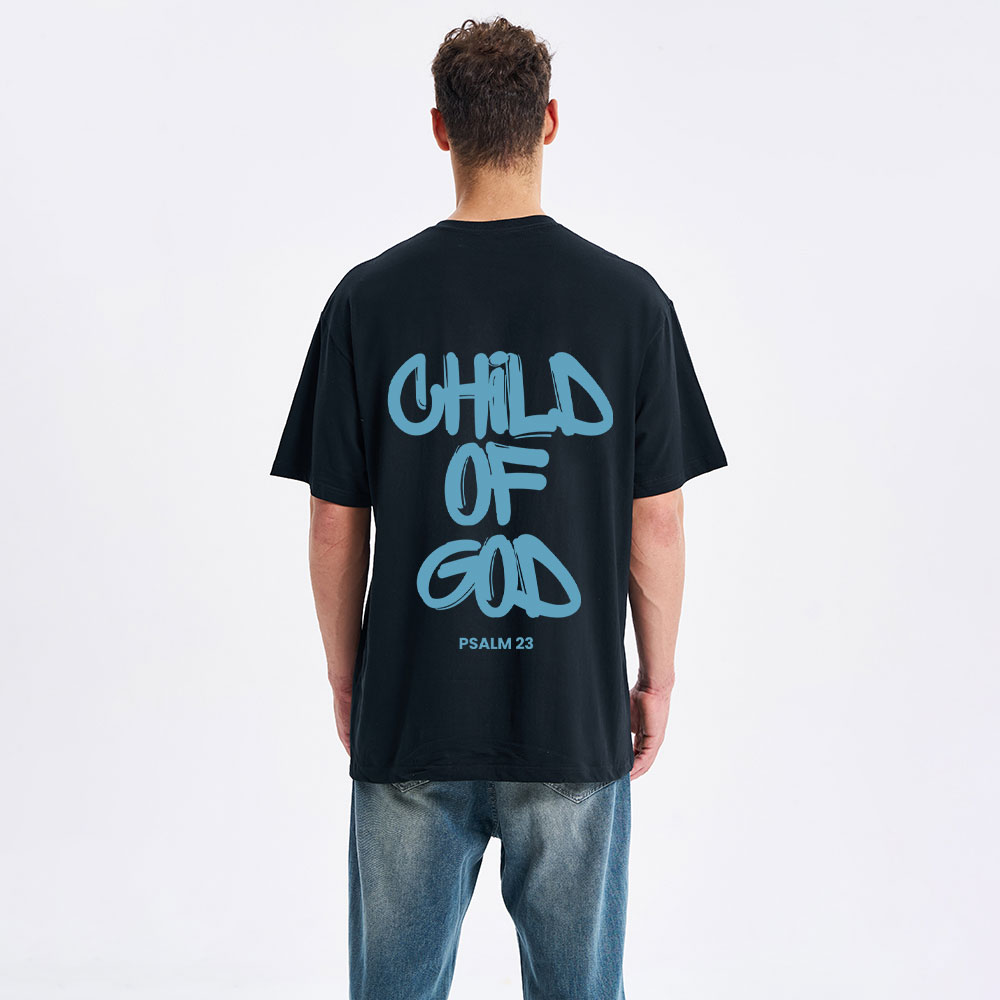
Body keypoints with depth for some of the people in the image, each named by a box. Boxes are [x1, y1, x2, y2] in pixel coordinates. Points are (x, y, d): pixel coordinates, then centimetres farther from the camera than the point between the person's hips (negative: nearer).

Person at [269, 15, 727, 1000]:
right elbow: (657, 522, -5)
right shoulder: (628, 299, -7)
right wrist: (656, 680, 8)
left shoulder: (371, 298, -6)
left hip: (410, 711, 1)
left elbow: (335, 525, -2)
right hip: (575, 716, 0)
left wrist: (345, 679, 11)